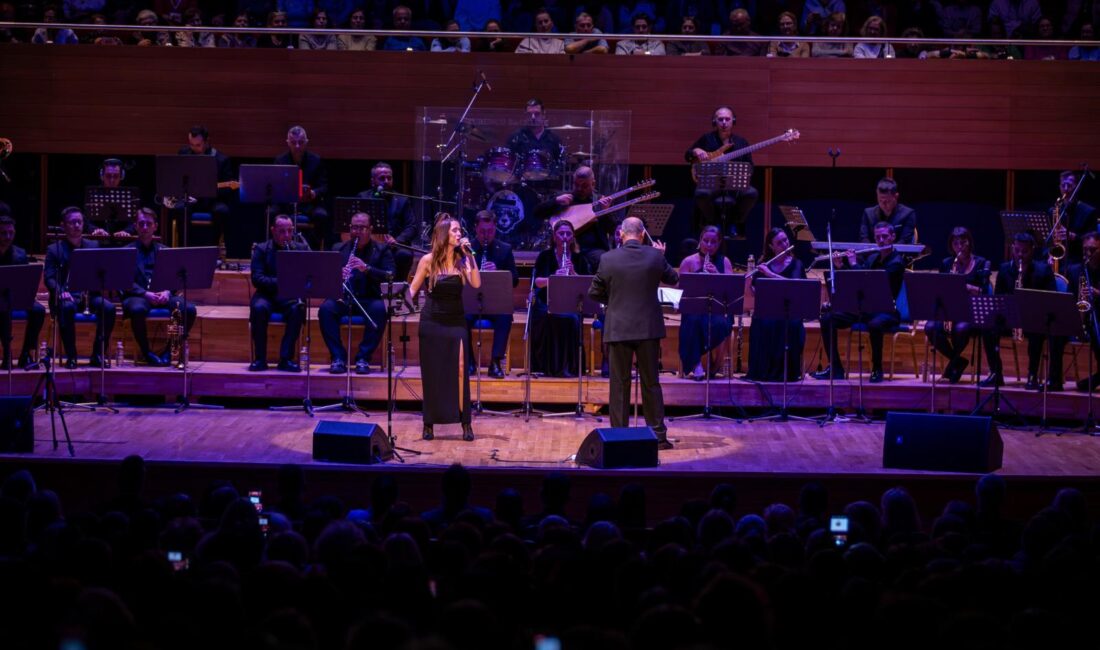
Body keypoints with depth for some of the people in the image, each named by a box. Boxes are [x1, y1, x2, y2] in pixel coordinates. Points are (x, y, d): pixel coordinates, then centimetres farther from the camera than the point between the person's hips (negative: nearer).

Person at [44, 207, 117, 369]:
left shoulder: (93, 247, 17)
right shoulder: (54, 250, 9)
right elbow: (49, 278, -1)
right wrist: (61, 291, -22)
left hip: (89, 294, 3)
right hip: (66, 295, -2)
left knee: (109, 308, -29)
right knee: (67, 307, -38)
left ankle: (98, 355, -17)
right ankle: (71, 356, -27)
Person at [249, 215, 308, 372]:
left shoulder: (301, 249, 11)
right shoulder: (261, 249, 4)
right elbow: (257, 278, -8)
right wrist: (279, 282, -25)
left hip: (291, 296, 1)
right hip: (268, 295, -1)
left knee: (298, 309, -33)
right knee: (258, 308, -34)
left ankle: (286, 358, -26)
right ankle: (260, 358, -21)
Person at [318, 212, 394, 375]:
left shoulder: (382, 250, 7)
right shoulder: (338, 249, 13)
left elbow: (390, 276, -7)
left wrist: (366, 268, -23)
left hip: (369, 299, -1)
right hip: (343, 298, 1)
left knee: (380, 310, -35)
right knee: (326, 308, -31)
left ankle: (363, 358, -26)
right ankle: (338, 358, -24)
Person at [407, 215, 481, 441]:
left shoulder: (461, 259, 2)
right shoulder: (428, 260, -3)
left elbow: (476, 284, -11)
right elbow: (413, 288, 2)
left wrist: (470, 256, -14)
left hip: (456, 321, 1)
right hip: (432, 322, -1)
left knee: (458, 372, -7)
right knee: (432, 374, 3)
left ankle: (465, 423, -4)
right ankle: (429, 424, 11)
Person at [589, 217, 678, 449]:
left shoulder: (608, 259, -7)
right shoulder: (655, 256, -5)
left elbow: (594, 293, 0)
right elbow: (674, 279, 11)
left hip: (618, 329, -1)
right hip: (648, 328, 1)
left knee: (619, 384, 5)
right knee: (651, 383, 9)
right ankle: (658, 434, 10)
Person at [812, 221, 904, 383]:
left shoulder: (896, 262, -9)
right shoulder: (872, 259, 15)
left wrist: (854, 264, -15)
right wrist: (841, 265, 3)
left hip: (885, 311, -7)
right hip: (864, 308, 7)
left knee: (875, 325, -42)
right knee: (827, 319, -9)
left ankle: (877, 369, -23)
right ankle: (835, 368, -5)